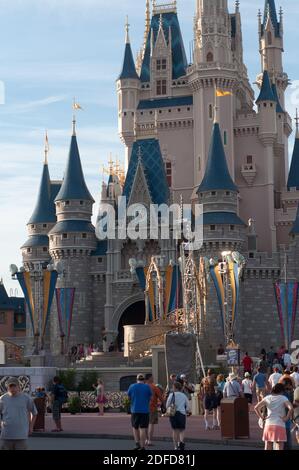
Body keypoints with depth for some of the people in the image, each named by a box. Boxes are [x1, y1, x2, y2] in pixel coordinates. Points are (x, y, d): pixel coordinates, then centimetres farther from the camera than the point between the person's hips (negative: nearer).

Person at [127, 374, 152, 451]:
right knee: (143, 428, 2)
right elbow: (150, 398, 1)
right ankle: (142, 446, -1)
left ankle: (137, 443, 2)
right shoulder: (147, 387, -3)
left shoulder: (132, 386, 0)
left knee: (135, 427, 15)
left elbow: (128, 397, 6)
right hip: (145, 410, -1)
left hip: (135, 410, 1)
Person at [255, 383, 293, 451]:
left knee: (268, 448, 9)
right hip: (280, 425, -4)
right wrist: (287, 418, -7)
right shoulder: (283, 398, -1)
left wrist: (262, 417, 7)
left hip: (268, 424, 4)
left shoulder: (267, 398, 9)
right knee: (280, 448, -1)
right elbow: (291, 408, -18)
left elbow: (256, 408, 4)